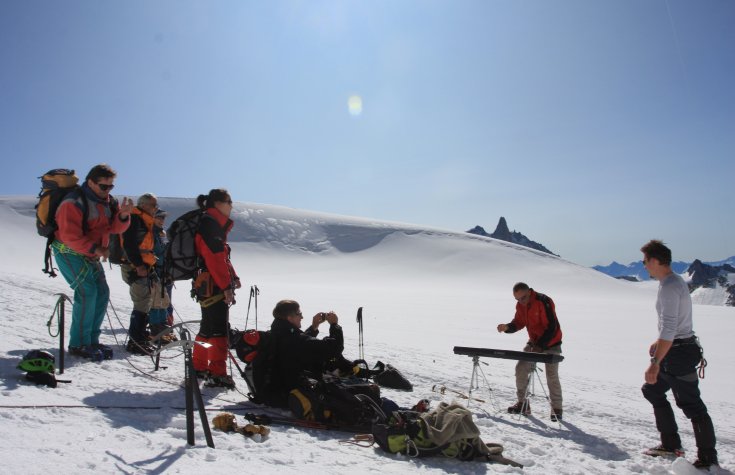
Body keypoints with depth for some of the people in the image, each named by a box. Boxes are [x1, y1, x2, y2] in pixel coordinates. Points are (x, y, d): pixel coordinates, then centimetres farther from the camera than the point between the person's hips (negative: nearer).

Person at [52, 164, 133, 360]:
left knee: (102, 292, 4)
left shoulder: (107, 201, 5)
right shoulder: (74, 202, -19)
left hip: (91, 255, 8)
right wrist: (96, 249, -28)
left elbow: (115, 228, 1)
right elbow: (70, 236, -24)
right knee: (87, 291, -18)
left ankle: (92, 340, 12)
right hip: (69, 252, -8)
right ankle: (79, 344, -10)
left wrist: (123, 215, -18)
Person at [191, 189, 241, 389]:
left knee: (208, 326, 17)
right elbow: (214, 258, -21)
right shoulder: (210, 223, -13)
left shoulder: (216, 224, 18)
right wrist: (226, 286, -22)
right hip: (213, 285, -10)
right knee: (220, 329, -8)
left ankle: (199, 367, 28)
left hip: (208, 285, 10)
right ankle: (217, 374, -6)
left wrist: (233, 277, 15)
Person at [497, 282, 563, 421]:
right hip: (533, 342, 6)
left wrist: (540, 346, -28)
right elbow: (518, 323, 6)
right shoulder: (520, 305, -3)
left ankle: (557, 409, 10)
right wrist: (507, 327, -16)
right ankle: (522, 404, 9)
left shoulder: (544, 302, -24)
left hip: (551, 344, -6)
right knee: (521, 369, -2)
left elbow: (552, 327, -24)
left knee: (552, 376, -6)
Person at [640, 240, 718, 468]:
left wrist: (655, 362, -27)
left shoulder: (669, 286, -21)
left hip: (678, 353, -11)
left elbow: (669, 328, -27)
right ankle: (671, 445, 25)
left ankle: (708, 458, 11)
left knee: (691, 404, -1)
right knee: (652, 390, 18)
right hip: (678, 349, 11)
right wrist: (658, 342, 32)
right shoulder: (676, 281, 11)